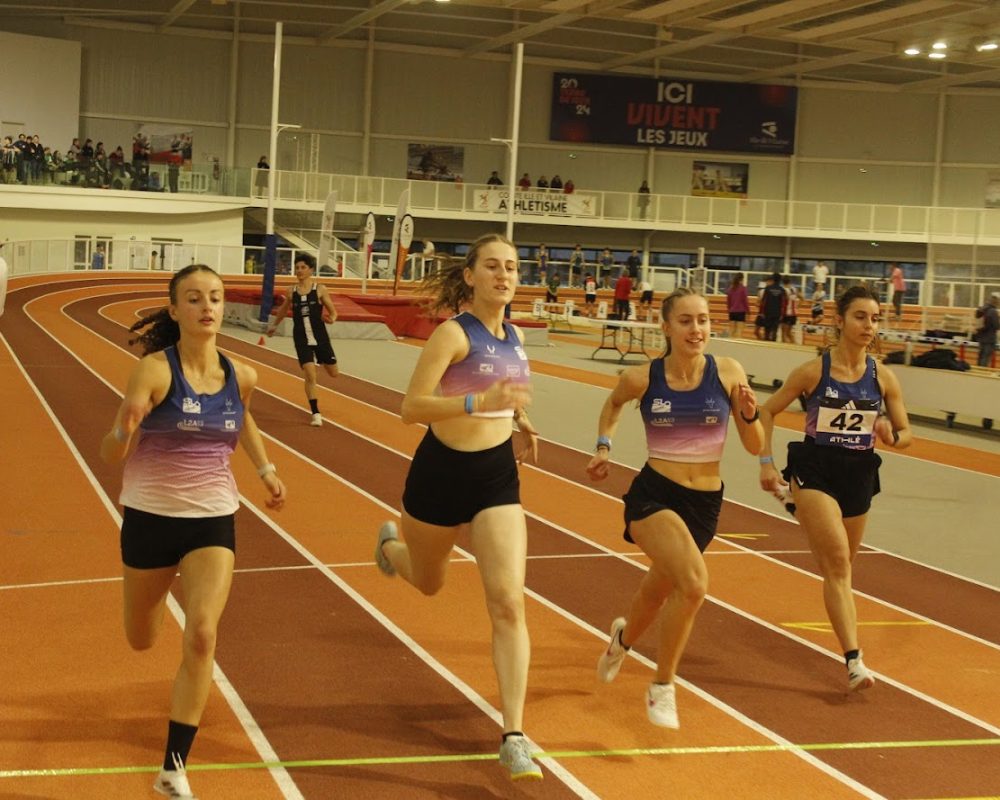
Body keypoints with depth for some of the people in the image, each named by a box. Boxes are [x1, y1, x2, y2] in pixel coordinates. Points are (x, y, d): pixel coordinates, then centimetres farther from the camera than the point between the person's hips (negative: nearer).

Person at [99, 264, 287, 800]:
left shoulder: (240, 376, -2)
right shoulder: (154, 369, -16)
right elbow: (110, 455, -19)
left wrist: (265, 470, 14)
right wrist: (124, 430, -40)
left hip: (214, 519, 2)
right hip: (150, 516, -2)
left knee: (201, 637, -15)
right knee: (142, 641, 18)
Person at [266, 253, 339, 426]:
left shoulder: (320, 289, -6)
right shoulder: (292, 292, 1)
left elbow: (333, 311, -2)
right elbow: (283, 310, 19)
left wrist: (332, 318, -23)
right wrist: (274, 325, 28)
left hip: (320, 336, 0)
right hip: (301, 339, 0)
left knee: (334, 373, 12)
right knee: (310, 376, -11)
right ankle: (315, 413, -1)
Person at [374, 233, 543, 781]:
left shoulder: (515, 336, 4)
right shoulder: (453, 333, -16)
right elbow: (412, 407, -25)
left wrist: (521, 422, 7)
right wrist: (479, 402, -37)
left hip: (497, 474, 4)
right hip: (442, 469, -3)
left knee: (508, 603, -11)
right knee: (428, 582, 22)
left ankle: (514, 737, -9)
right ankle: (391, 544, 61)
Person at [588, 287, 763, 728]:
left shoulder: (727, 372, -6)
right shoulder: (642, 378, -9)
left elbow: (755, 447, -1)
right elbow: (614, 402, 16)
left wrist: (749, 413, -19)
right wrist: (604, 446, 3)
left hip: (705, 503, 3)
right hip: (653, 495, -3)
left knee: (659, 590, 21)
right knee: (694, 582, -27)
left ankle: (624, 637, 58)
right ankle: (662, 687, -8)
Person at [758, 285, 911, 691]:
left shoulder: (883, 377, 1)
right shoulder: (814, 371, -8)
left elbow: (905, 434, 8)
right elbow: (767, 412, 2)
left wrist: (891, 436, -15)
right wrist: (766, 463, -6)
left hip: (859, 475, 4)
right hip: (815, 470, -4)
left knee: (840, 567, 16)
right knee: (838, 562, -17)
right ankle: (854, 661, -22)